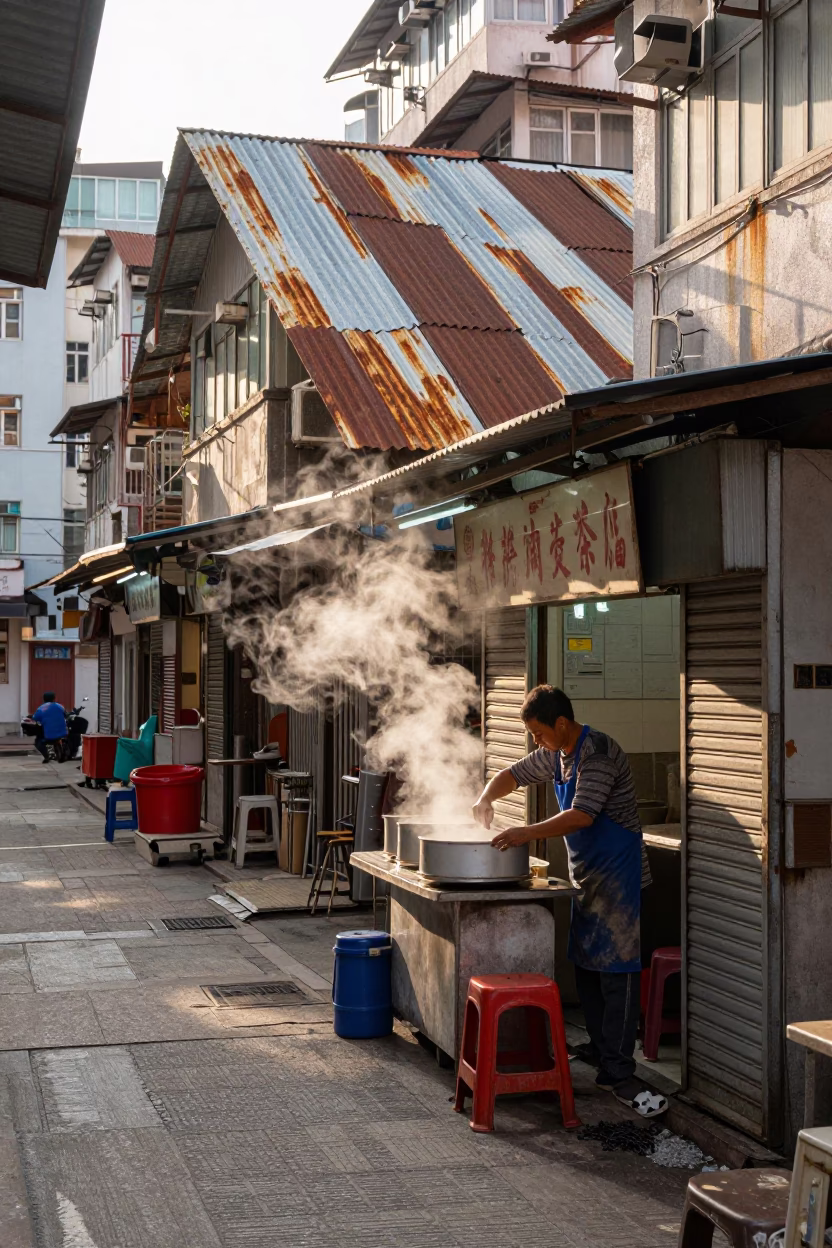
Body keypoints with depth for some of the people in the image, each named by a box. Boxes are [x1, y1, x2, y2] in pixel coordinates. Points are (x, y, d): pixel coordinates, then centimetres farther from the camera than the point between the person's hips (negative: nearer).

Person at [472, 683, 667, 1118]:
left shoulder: (597, 752, -19)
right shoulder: (557, 755, 11)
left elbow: (582, 815, -27)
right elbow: (513, 774, 24)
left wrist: (527, 834, -26)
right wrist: (486, 798, 4)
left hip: (616, 874, -10)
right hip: (586, 875, 10)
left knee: (616, 972, -11)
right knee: (586, 968, 13)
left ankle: (620, 1075, -12)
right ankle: (602, 1052, 23)